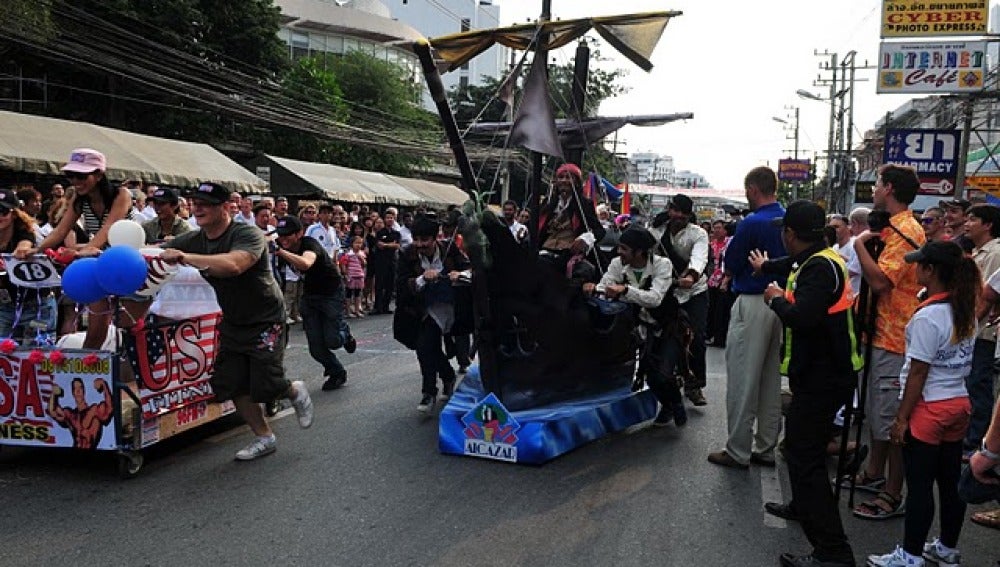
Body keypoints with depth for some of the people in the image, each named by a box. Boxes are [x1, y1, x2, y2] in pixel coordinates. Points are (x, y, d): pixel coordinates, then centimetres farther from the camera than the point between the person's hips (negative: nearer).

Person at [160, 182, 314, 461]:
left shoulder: (248, 235, -23)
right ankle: (263, 437, 22)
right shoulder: (193, 241, 0)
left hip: (265, 321, -7)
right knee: (231, 384, 4)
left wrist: (186, 257, -47)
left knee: (265, 386, -11)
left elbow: (233, 265, -43)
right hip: (232, 322, 7)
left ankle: (295, 391, 25)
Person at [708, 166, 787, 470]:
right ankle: (766, 449, 22)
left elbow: (730, 268, -8)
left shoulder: (752, 223, -15)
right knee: (771, 380, 13)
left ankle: (738, 452, 6)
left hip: (752, 305, -7)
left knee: (742, 380, 0)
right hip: (780, 304, 7)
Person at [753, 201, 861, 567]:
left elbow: (801, 317, -34)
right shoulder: (818, 259, 7)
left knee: (805, 455, -9)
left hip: (823, 378, -11)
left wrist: (777, 299, -15)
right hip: (822, 371, 11)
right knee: (800, 443, 27)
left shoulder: (821, 267, -23)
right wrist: (765, 266, 46)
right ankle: (803, 507, 46)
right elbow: (793, 265, 30)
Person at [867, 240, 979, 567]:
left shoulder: (927, 316, -20)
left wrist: (901, 418, -12)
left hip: (929, 409, -8)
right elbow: (966, 364, 12)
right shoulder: (967, 312, 5)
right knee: (951, 481, 16)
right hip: (959, 405, 8)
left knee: (919, 485, 0)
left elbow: (919, 372, -18)